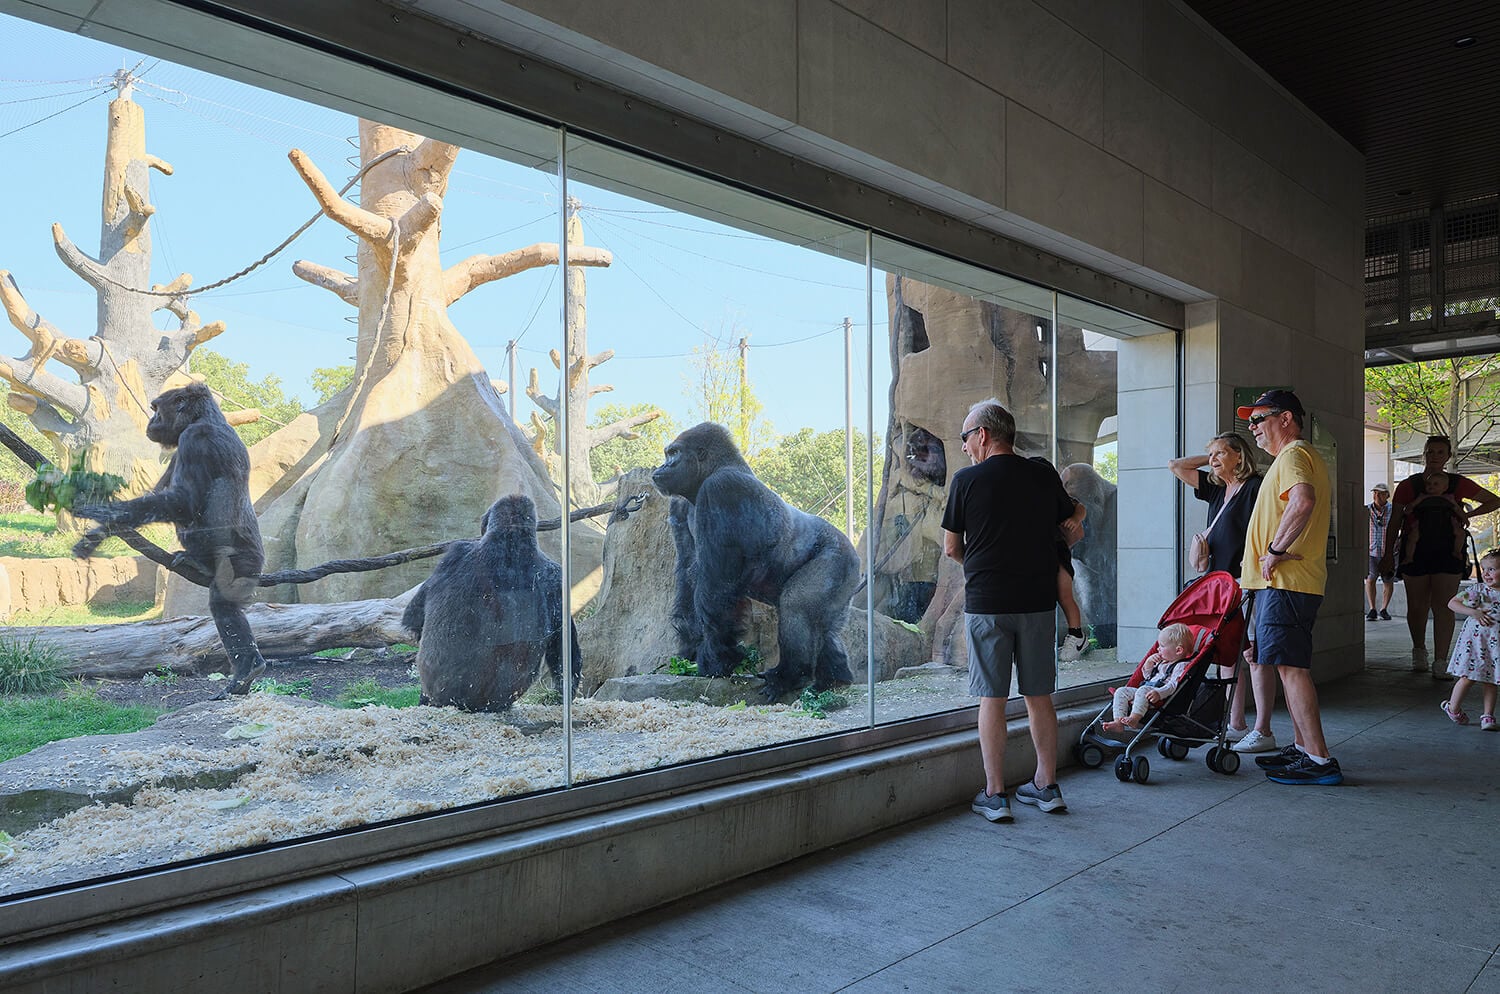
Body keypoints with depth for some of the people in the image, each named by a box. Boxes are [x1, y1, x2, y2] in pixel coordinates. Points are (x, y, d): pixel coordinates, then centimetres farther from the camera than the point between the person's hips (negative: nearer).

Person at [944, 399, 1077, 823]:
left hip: (986, 602, -3)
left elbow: (951, 548, 0)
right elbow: (1075, 532, 14)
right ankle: (1047, 786, 22)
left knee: (992, 698, 3)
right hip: (1038, 601, 4)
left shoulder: (966, 480, -6)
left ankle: (994, 795, 8)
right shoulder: (1044, 477, 4)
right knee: (1039, 697, 13)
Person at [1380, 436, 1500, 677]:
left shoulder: (1457, 483, 7)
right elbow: (1395, 521, 6)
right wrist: (1388, 553, 2)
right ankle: (1419, 651, 29)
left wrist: (1467, 514, 4)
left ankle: (1440, 662, -4)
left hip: (1447, 551, 0)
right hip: (1415, 552, 0)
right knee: (1417, 606, 6)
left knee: (1443, 607, -6)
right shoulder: (1408, 485, 5)